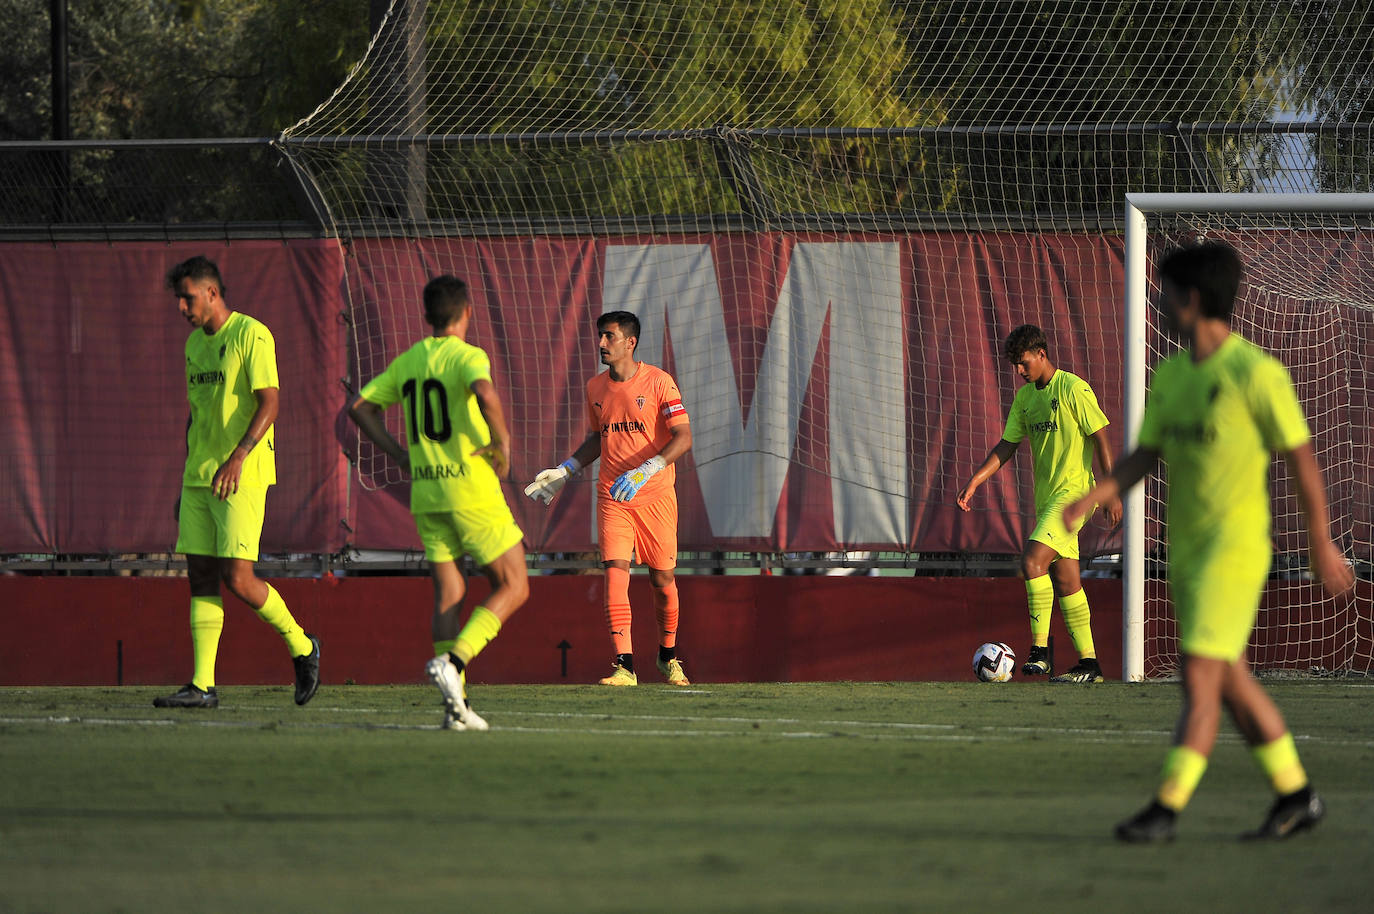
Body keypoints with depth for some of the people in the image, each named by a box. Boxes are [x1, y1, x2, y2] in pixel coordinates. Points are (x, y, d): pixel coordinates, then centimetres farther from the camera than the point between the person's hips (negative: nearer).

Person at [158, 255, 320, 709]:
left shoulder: (251, 335, -8)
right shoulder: (195, 344, 17)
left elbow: (269, 402, -15)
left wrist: (238, 456, -27)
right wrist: (185, 483, 21)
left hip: (243, 478, -8)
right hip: (199, 479, 8)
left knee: (238, 578, -12)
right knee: (201, 577, 1)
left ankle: (301, 646, 9)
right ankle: (202, 685, 0)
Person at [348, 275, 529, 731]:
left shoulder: (406, 361, 10)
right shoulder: (467, 356, -9)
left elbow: (360, 406, 13)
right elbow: (485, 393, -30)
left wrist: (402, 456, 14)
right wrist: (503, 442, -15)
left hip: (426, 491, 6)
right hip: (472, 488, -6)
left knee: (449, 594, 9)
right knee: (513, 588, 4)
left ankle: (455, 704, 1)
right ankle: (453, 662, -16)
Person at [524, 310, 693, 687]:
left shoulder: (659, 382, -8)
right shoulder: (595, 388, 8)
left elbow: (683, 437, -14)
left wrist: (644, 471, -25)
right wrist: (565, 471, 10)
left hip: (655, 496, -3)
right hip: (612, 497, 3)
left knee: (662, 578, 4)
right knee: (615, 571, -14)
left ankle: (668, 656, 28)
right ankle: (624, 665, -18)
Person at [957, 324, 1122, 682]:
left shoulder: (1073, 389, -10)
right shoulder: (1025, 397, 13)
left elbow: (1101, 438, -10)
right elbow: (1007, 445, 16)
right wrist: (974, 481, 6)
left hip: (1073, 491, -8)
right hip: (1047, 497, 8)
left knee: (1033, 559, -21)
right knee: (1065, 579, 6)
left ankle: (1040, 649, -16)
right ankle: (1088, 663, 9)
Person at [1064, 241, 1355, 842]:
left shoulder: (1256, 373, -13)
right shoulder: (1171, 375, 10)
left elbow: (1301, 458, -8)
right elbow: (1146, 456, 11)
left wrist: (1321, 544, -4)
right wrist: (1092, 497, -7)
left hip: (1235, 548, -8)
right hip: (1186, 546, 8)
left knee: (1201, 679, -12)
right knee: (1230, 681, 13)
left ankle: (1165, 810, -12)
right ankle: (1296, 797, 23)